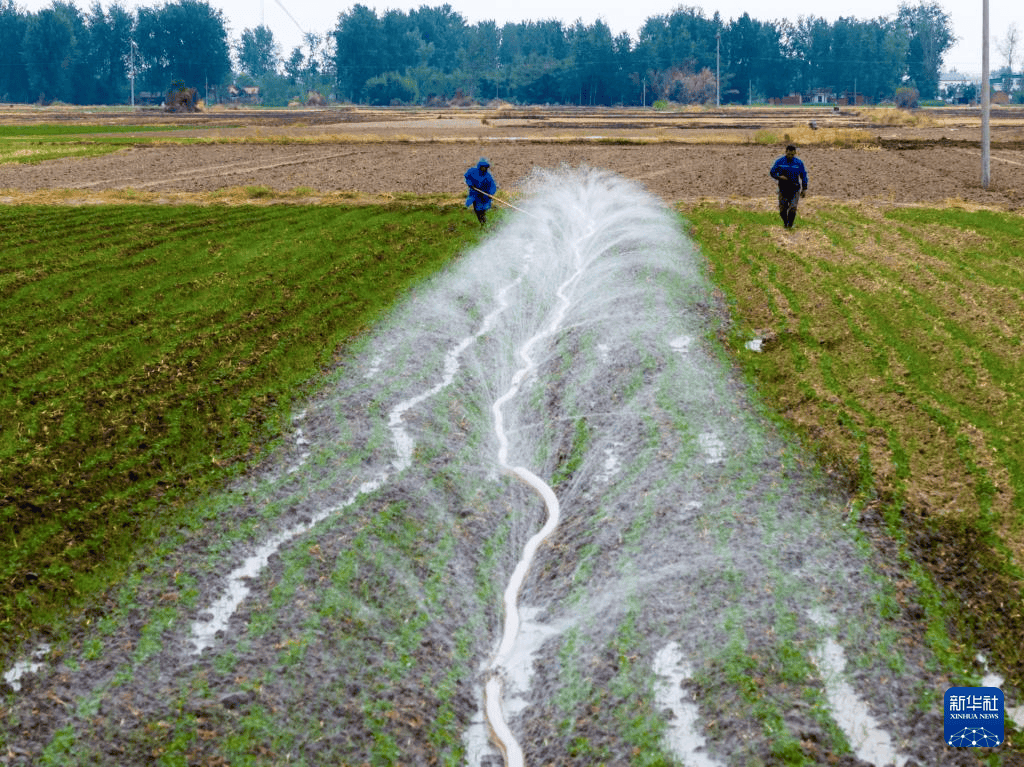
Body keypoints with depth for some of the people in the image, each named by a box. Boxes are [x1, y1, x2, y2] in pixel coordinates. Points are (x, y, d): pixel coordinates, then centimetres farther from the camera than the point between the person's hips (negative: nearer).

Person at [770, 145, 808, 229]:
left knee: (793, 208, -12)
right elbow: (772, 173, 3)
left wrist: (804, 189, 4)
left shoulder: (799, 163, -2)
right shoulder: (779, 162, -3)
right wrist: (779, 177, -18)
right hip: (783, 189, 1)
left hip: (794, 190, -1)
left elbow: (804, 176, 7)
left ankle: (790, 224, 9)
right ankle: (785, 223, 29)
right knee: (782, 209, 3)